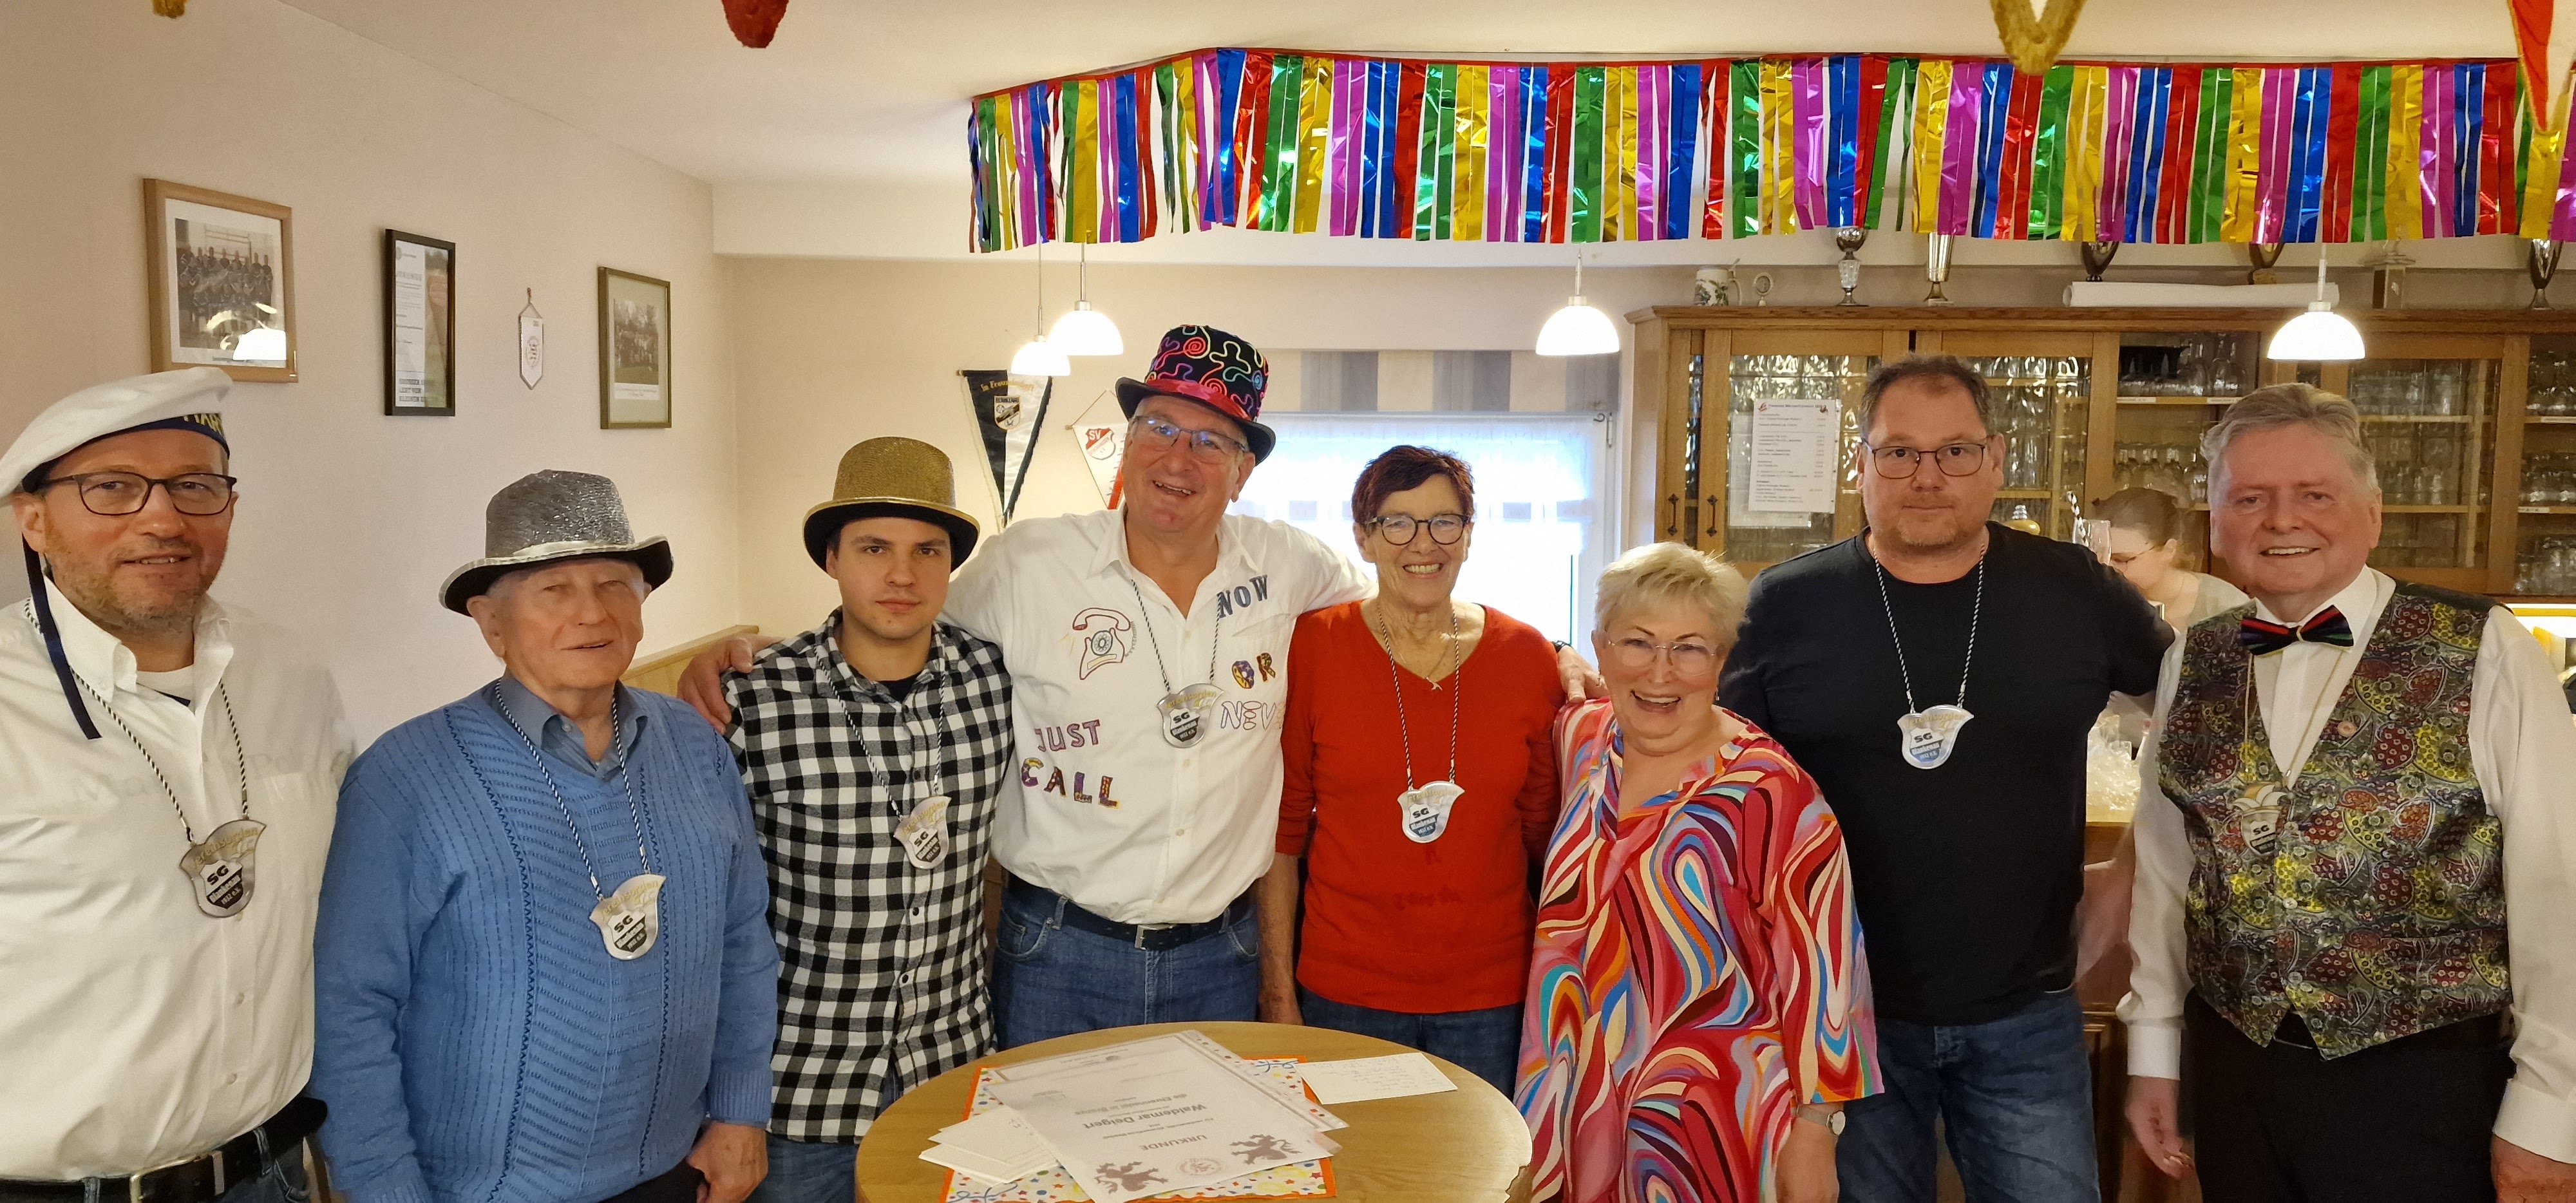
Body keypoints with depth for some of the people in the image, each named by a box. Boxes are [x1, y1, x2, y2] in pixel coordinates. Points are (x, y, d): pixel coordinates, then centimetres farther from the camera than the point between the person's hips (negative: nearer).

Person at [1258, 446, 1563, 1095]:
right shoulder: (1312, 647, -6)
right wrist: (1278, 994, -3)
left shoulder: (1527, 657, 0)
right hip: (1345, 992, -1)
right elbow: (1282, 830, -2)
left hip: (1493, 996, 2)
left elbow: (1546, 831, 8)